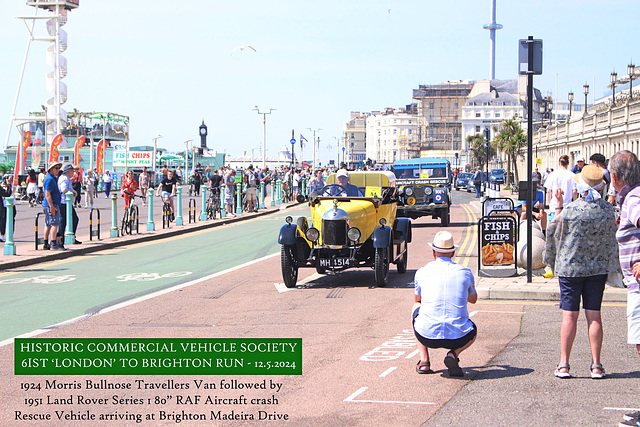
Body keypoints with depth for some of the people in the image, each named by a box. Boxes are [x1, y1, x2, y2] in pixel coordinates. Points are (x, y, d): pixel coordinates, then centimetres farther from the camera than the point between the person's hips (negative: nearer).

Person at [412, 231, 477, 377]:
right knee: (473, 330, 37)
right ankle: (454, 354, 3)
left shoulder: (422, 273, 4)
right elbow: (473, 299, 27)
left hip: (428, 336, 0)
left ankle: (424, 361, 21)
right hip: (457, 338, 0)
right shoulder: (465, 272, 5)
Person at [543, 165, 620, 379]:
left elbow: (556, 231, -1)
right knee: (594, 315, 7)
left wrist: (558, 206, 9)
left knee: (569, 315, 1)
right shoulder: (607, 209, -5)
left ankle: (563, 364, 3)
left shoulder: (571, 210, -17)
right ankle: (596, 365, 6)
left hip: (571, 267, -3)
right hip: (598, 268, 3)